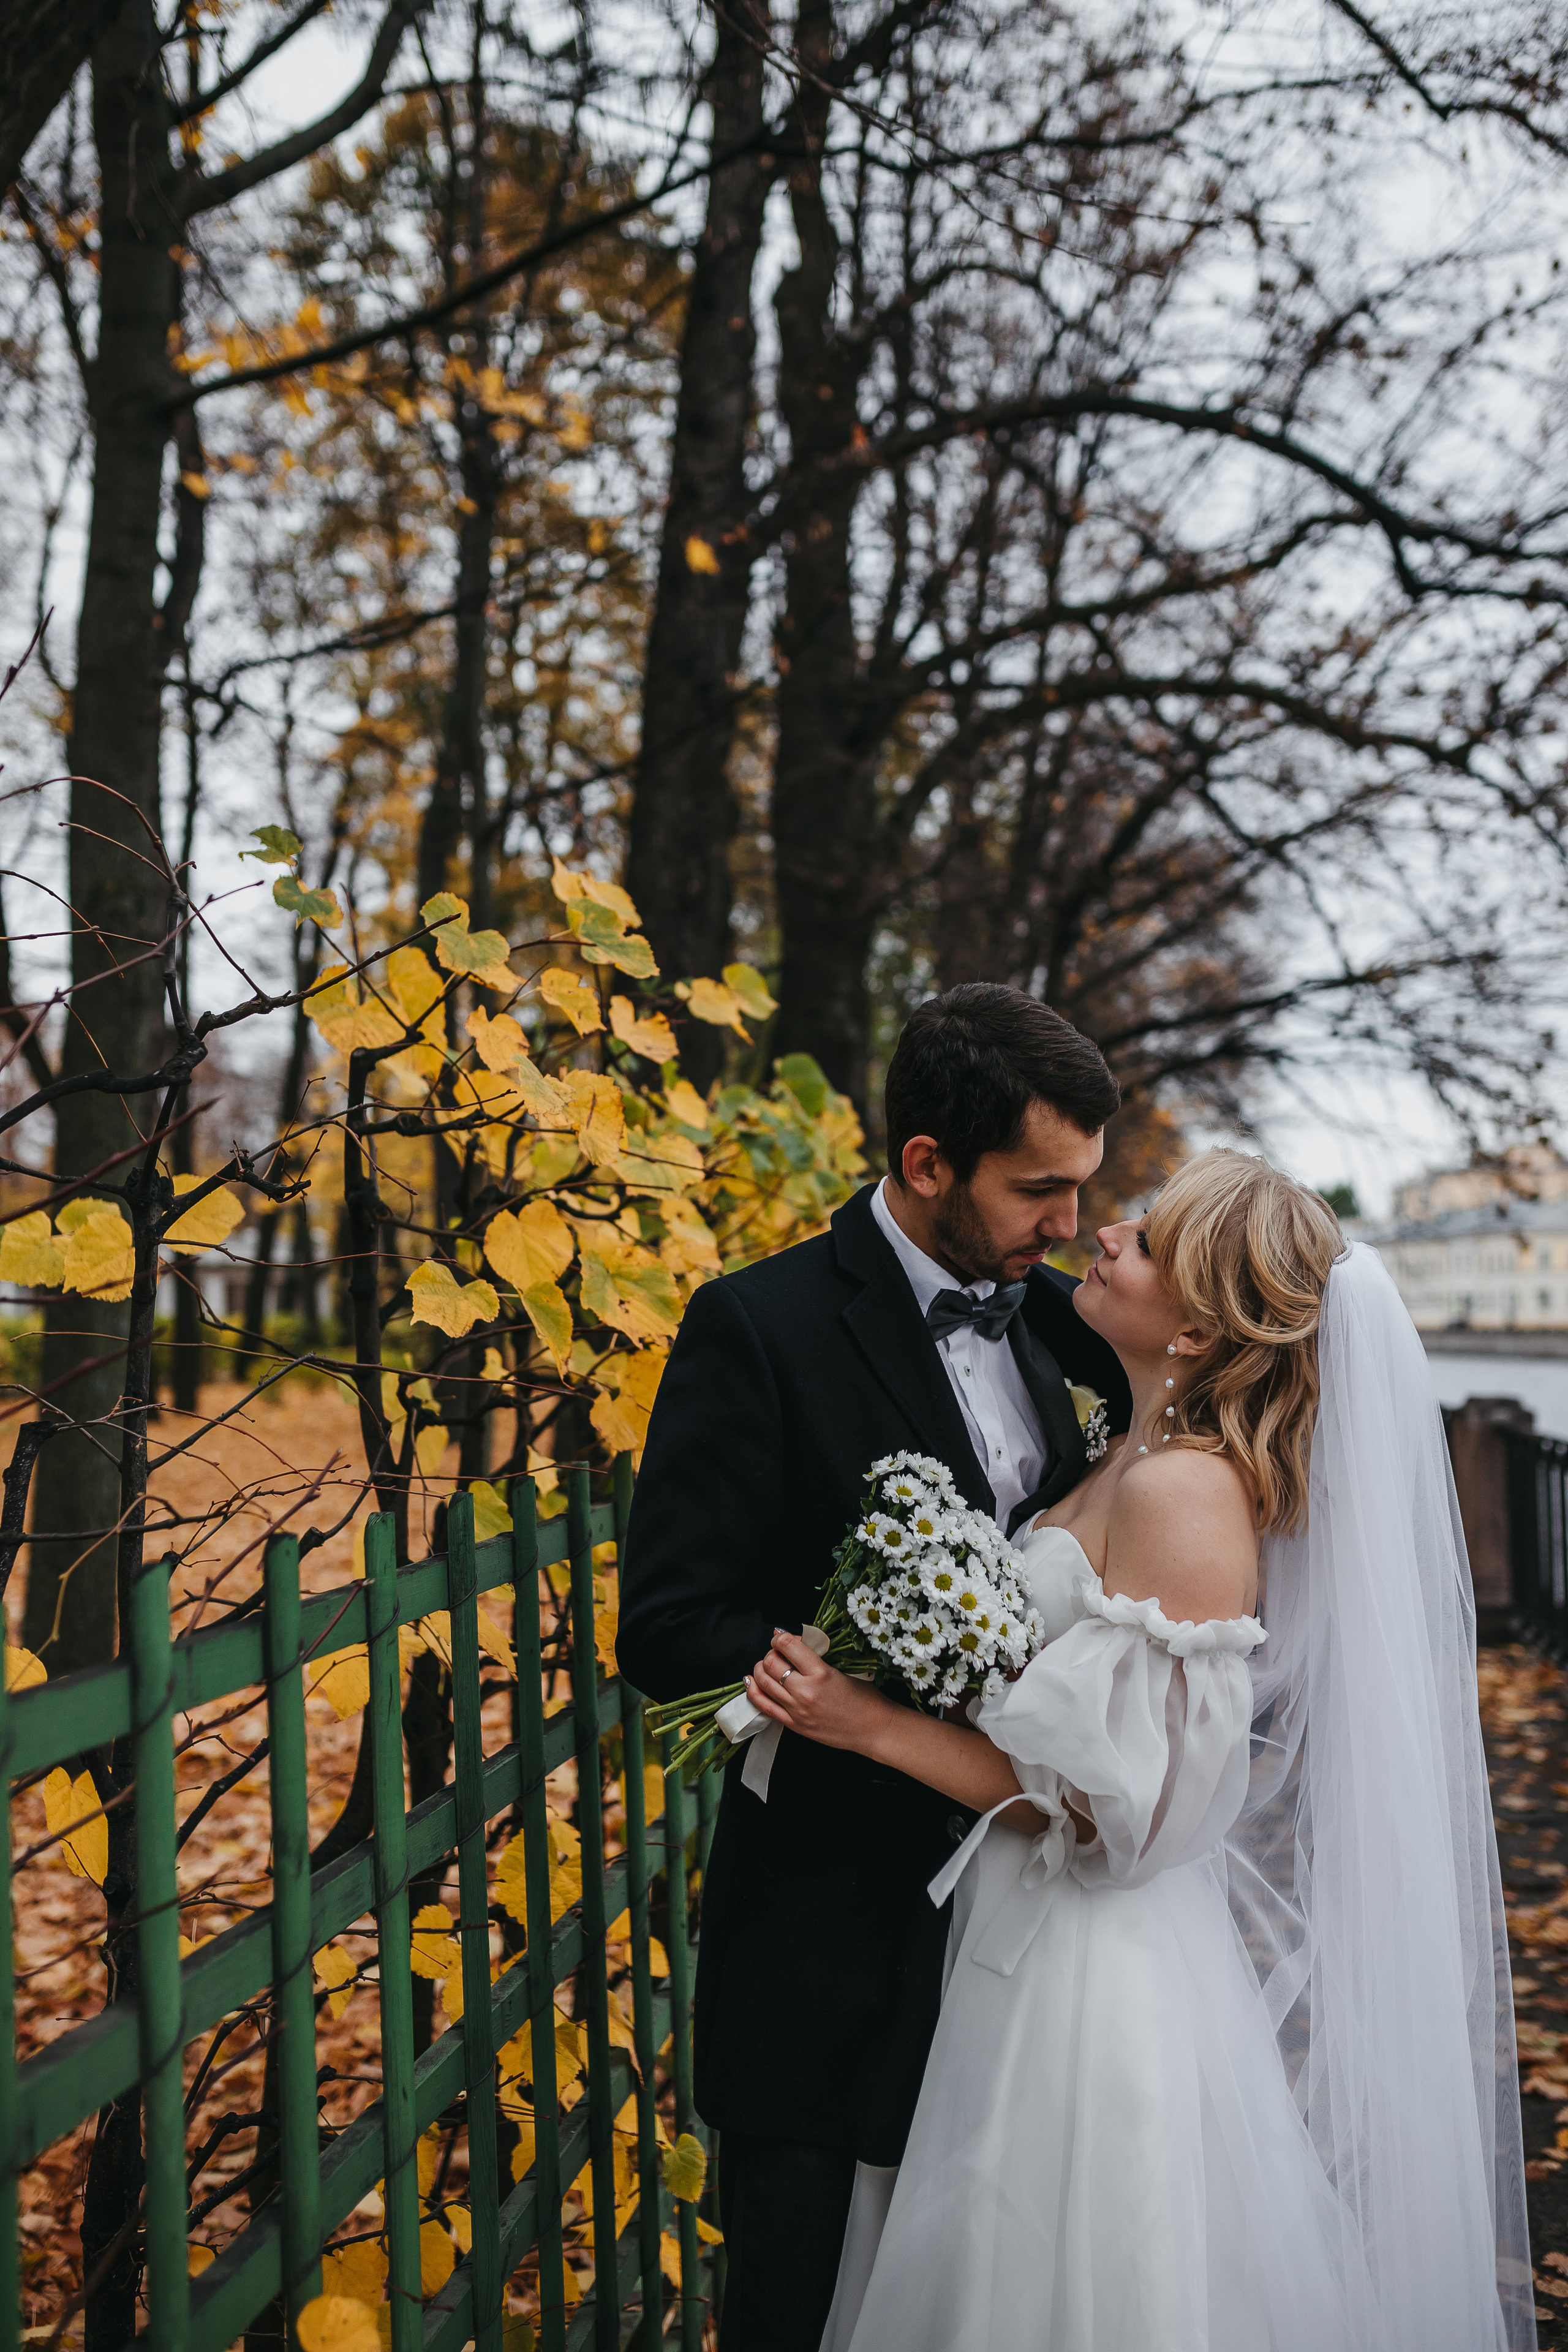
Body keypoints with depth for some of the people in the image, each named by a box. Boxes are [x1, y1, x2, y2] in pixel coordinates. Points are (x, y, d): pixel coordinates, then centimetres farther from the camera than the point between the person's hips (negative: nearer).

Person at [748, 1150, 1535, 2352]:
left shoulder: (1183, 1496, -24)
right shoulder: (1128, 1459, 5)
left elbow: (1118, 1802, -23)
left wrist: (872, 1725, -23)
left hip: (1093, 1978, -9)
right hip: (1025, 1941, 9)